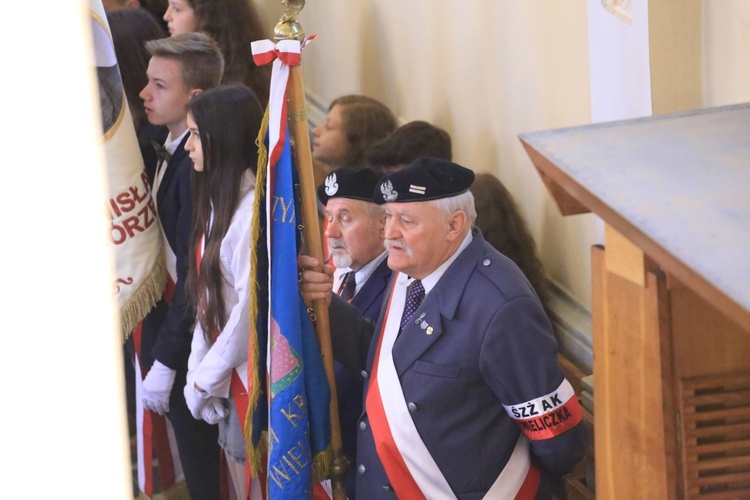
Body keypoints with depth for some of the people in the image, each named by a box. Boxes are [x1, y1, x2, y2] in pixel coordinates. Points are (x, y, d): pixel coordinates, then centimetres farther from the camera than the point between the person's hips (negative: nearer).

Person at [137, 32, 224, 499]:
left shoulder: (197, 164, -24)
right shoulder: (170, 150, 4)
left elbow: (193, 271, -23)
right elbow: (167, 251, 5)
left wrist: (165, 361, -19)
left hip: (187, 329, -8)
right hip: (164, 307, 8)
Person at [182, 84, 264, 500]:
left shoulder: (253, 211, -19)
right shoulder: (220, 202, 10)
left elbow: (251, 308, -20)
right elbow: (209, 301, 10)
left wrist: (206, 379, -10)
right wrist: (198, 372, 4)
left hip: (251, 377, -8)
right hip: (224, 376, 8)